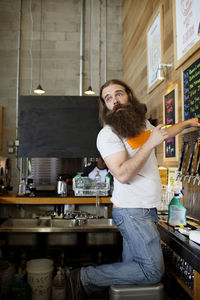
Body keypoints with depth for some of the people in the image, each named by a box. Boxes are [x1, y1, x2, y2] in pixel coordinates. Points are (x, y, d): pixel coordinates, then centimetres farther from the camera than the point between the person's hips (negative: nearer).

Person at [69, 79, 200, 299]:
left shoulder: (142, 123, 13)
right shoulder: (107, 134, -14)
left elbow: (161, 134, 36)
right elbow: (123, 174, -25)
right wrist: (150, 143, -20)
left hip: (147, 209, 8)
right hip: (132, 211, -8)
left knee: (132, 266, 11)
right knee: (152, 272, -7)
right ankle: (87, 277, 1)